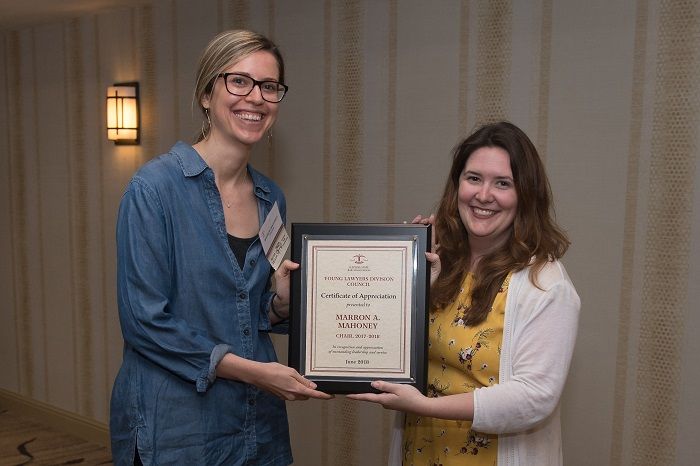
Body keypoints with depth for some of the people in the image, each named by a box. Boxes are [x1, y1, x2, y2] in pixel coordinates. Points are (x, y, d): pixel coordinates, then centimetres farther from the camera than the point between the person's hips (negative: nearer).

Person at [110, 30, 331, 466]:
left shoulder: (271, 197, 3)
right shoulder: (156, 186, -15)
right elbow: (143, 320, -17)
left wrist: (281, 303, -9)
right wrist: (248, 368, -19)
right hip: (174, 429, -5)